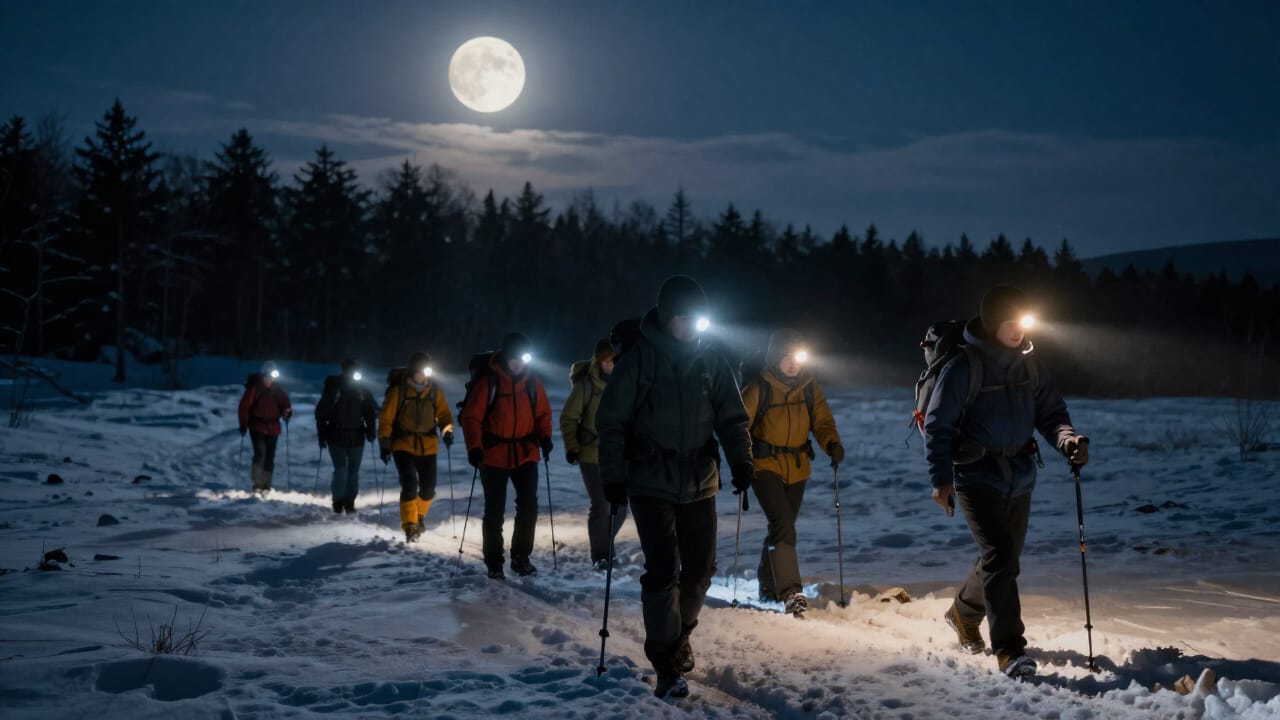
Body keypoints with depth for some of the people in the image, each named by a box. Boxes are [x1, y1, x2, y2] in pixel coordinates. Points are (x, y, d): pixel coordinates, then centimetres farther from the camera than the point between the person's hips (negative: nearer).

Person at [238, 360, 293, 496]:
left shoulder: (277, 389, 6)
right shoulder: (254, 387, -7)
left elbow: (285, 402, 11)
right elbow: (244, 405, -7)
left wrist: (287, 412, -12)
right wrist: (243, 424, -12)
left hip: (273, 428, 5)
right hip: (257, 427, -5)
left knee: (270, 457, 8)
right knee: (260, 454, -17)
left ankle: (266, 487, 18)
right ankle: (257, 485, -14)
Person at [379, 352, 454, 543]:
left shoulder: (435, 391, 2)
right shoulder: (398, 390, -8)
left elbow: (444, 414, 8)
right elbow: (386, 418, -6)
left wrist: (447, 431, -12)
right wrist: (385, 445, -10)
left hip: (428, 446, 3)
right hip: (403, 445, -3)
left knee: (428, 487, 4)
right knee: (409, 485, -16)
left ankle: (419, 514, 33)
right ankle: (410, 527, -8)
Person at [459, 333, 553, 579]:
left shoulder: (532, 383, 5)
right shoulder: (488, 381, -8)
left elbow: (543, 413, 13)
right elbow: (471, 417, -9)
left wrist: (544, 437, -5)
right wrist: (474, 448, -20)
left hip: (526, 455, 3)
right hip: (493, 456, -3)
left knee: (529, 506, -2)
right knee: (495, 511, 4)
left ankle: (521, 557, 13)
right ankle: (494, 564, 15)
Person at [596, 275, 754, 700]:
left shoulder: (711, 364, 6)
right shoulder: (638, 361, -4)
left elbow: (732, 418, 8)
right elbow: (612, 422, -3)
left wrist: (741, 461, -9)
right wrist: (613, 476, -9)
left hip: (700, 483, 4)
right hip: (651, 484, -4)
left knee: (700, 568, 8)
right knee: (663, 571, -9)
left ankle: (679, 632, 34)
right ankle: (667, 665, -3)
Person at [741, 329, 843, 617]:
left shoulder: (809, 387, 3)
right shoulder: (758, 389, -11)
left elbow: (822, 420, 4)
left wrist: (831, 443, -17)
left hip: (797, 470, 5)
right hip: (765, 467, -5)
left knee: (782, 527, 16)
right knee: (783, 526, -19)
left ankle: (768, 584, 34)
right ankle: (790, 590, -21)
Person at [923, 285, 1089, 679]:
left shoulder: (1030, 365, 5)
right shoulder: (962, 369, -12)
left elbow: (1051, 413, 8)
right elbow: (937, 425, -9)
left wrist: (1069, 440, -14)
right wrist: (941, 478, -17)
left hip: (1019, 479, 6)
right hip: (977, 478, -6)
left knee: (1004, 559, 17)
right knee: (999, 557, -17)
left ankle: (964, 612, 43)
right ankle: (1009, 649, -13)